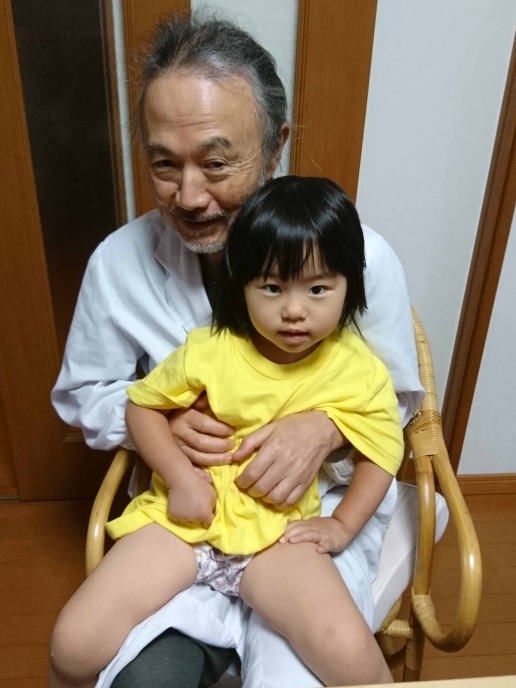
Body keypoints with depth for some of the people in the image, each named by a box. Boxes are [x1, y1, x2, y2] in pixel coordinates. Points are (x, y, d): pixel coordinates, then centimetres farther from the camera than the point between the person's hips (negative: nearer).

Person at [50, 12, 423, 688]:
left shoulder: (360, 258, -13)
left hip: (317, 505, 0)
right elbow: (81, 396, 6)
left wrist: (325, 429, -19)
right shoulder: (117, 262, -9)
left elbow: (397, 399, 2)